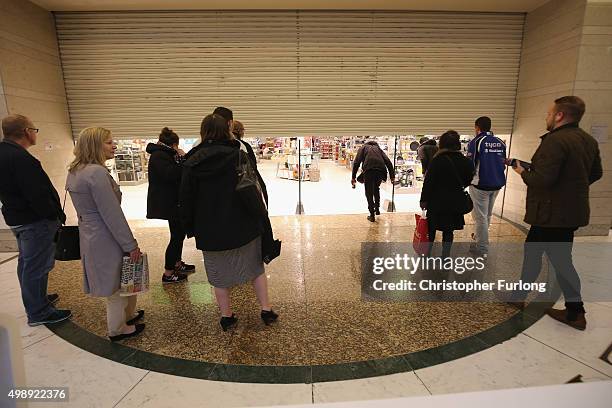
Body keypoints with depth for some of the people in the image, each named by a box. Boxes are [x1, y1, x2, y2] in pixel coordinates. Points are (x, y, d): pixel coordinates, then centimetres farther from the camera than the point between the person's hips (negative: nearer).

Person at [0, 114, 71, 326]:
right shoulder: (20, 158, -23)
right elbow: (37, 195, -26)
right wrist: (56, 216, -14)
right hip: (35, 221, -10)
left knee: (27, 262, 22)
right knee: (37, 266, 0)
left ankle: (34, 300, 40)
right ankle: (38, 313, 13)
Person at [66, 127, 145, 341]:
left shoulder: (74, 171, 8)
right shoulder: (97, 173, -23)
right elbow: (112, 214, -24)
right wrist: (131, 245, -17)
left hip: (89, 234, 9)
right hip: (106, 240, -9)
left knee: (116, 282, 23)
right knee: (117, 285, 9)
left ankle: (128, 314, 40)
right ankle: (118, 329, 27)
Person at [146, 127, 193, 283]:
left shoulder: (164, 154, 16)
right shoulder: (158, 156, -15)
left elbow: (177, 173, 15)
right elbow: (171, 175, -28)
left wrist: (180, 159, 2)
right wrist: (181, 158, -18)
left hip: (172, 201, 11)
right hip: (168, 203, -11)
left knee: (179, 233, 19)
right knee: (176, 236, -6)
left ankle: (177, 264, 34)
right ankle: (168, 274, 3)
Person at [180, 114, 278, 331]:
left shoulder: (192, 164, -6)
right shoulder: (239, 156, -9)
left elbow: (186, 201, -2)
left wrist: (190, 228, 10)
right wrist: (259, 219, 6)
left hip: (210, 231, 0)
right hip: (243, 226, 0)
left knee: (220, 273, 17)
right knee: (255, 267, 19)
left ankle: (227, 317, 29)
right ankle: (266, 310, 23)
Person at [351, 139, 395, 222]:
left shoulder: (363, 148, 23)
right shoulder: (378, 148, 31)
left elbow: (357, 162, 7)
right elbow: (388, 162, 17)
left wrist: (353, 177, 4)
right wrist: (392, 175, 15)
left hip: (369, 170, -3)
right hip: (380, 170, 3)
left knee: (369, 193, 10)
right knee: (376, 189, 29)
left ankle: (372, 215, 12)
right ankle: (377, 209, 35)